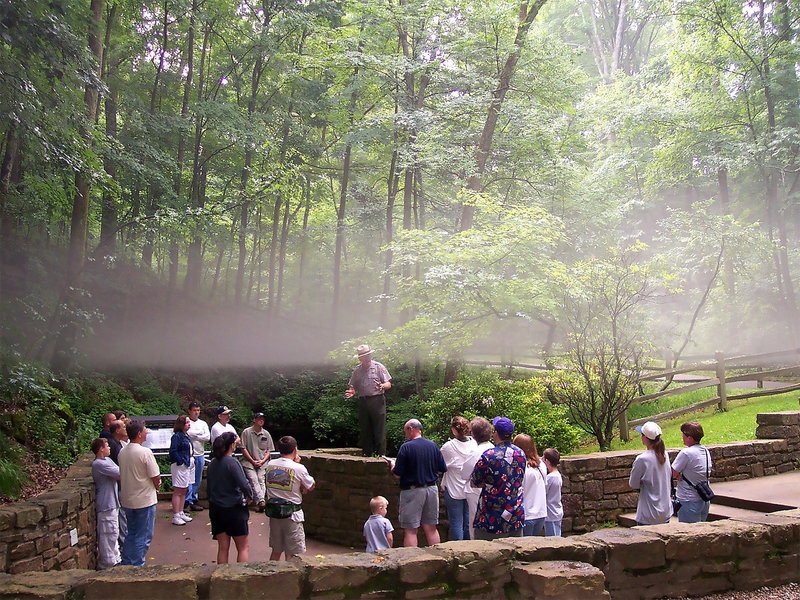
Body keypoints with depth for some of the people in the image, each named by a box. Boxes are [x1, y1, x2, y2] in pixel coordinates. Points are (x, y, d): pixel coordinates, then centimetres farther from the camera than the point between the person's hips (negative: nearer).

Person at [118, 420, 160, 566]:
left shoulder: (122, 452, 2)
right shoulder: (145, 452, -19)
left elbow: (122, 474, 11)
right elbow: (156, 477, -16)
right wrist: (157, 485, 8)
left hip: (127, 500, 7)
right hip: (144, 500, -7)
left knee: (131, 534, 20)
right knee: (143, 537, 5)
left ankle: (125, 564, 23)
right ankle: (136, 566, 8)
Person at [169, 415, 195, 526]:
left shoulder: (186, 436, 14)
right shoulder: (177, 436, -13)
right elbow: (173, 451, -20)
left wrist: (190, 460, 12)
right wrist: (181, 462, -19)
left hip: (187, 465, 9)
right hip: (180, 466, -9)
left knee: (183, 491, 14)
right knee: (178, 491, -5)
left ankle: (181, 513, 23)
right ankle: (175, 517, -2)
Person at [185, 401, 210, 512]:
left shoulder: (203, 423, 14)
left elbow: (208, 437, 2)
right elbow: (187, 433, -15)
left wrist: (194, 435, -5)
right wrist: (200, 434, -5)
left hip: (200, 454, 5)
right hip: (189, 454, -5)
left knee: (198, 480, 9)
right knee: (189, 479, -9)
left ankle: (194, 500, 17)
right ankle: (188, 502, -5)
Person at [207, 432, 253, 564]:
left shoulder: (212, 463, 4)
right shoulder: (232, 463, -16)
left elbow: (208, 485, 12)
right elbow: (244, 485, -22)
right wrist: (250, 496, -4)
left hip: (215, 509, 6)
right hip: (234, 509, -6)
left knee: (223, 548, 11)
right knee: (244, 547, 6)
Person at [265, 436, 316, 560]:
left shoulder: (270, 465, 1)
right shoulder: (299, 468, -13)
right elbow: (311, 486, 0)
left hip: (273, 512, 5)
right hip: (292, 514, -5)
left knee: (275, 552, 19)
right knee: (292, 555, 3)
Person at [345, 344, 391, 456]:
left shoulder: (378, 367, 4)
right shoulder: (357, 370, 15)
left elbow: (389, 384, 0)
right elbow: (352, 386, 14)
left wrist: (382, 386, -22)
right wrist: (352, 392, -8)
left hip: (377, 401, -4)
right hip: (363, 402, 4)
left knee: (379, 430, -6)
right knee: (365, 430, 5)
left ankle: (381, 455, -4)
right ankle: (367, 455, 12)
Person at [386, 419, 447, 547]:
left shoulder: (406, 447, -13)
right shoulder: (433, 445, 3)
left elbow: (397, 474, -12)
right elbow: (443, 469, 9)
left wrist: (392, 464, 8)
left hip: (412, 491, -5)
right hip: (431, 489, 5)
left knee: (410, 530, 1)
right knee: (431, 528, 14)